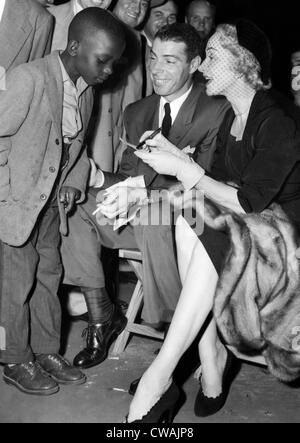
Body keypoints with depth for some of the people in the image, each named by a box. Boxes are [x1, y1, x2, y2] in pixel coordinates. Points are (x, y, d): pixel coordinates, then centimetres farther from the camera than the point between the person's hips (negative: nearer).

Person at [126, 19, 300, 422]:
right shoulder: (231, 118, 11)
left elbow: (248, 202, -21)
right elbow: (216, 184, 6)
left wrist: (182, 169, -20)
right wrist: (173, 155, -5)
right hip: (236, 224, 7)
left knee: (211, 238, -33)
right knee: (189, 219, -23)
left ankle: (160, 377, -28)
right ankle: (213, 359, -20)